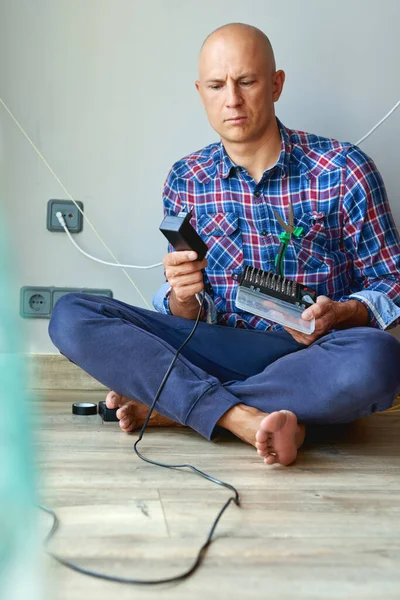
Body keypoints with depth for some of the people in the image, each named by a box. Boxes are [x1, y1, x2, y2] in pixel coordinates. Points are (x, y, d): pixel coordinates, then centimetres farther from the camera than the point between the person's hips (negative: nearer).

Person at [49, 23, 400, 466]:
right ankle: (246, 419, -28)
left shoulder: (344, 171, -2)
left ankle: (171, 405, -20)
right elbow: (186, 318, 9)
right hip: (219, 350, 2)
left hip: (311, 361, -1)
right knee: (70, 316, -16)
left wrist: (342, 313, -19)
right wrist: (183, 297, -16)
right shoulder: (185, 181, 7)